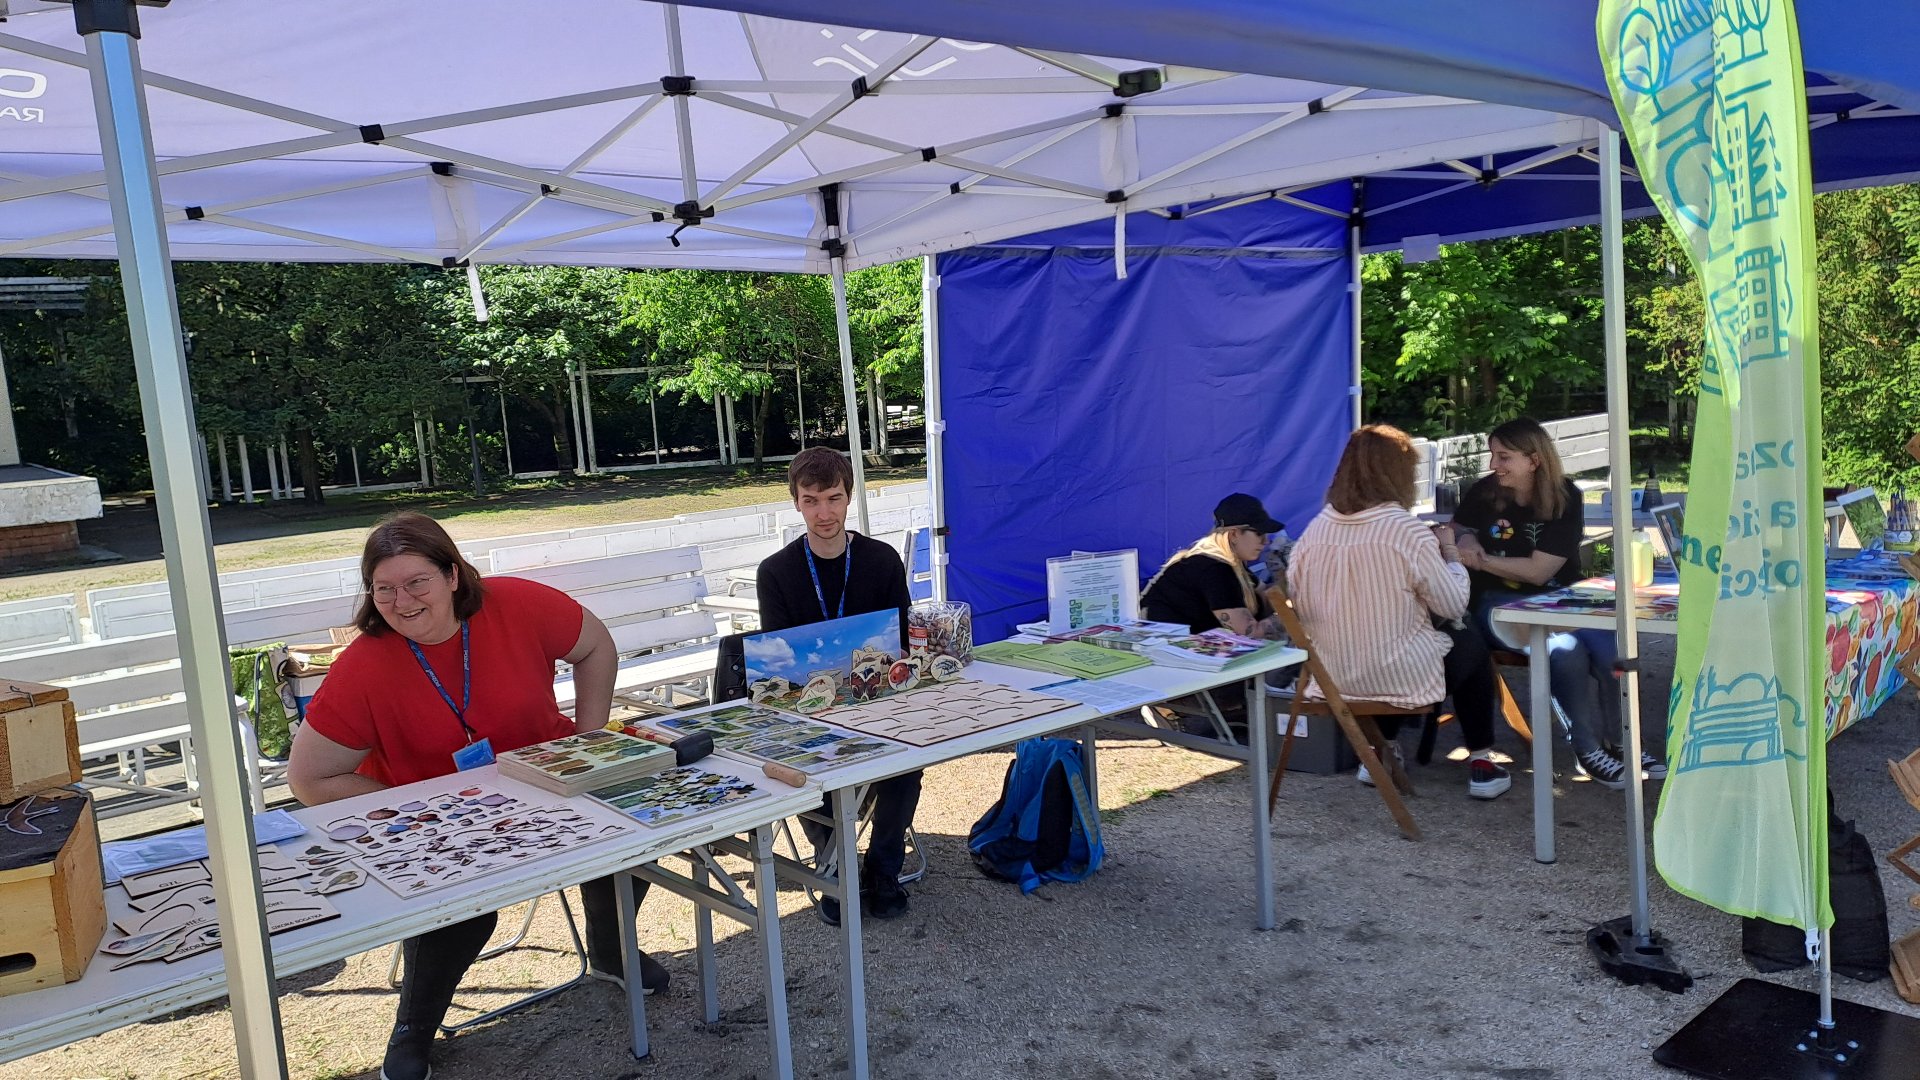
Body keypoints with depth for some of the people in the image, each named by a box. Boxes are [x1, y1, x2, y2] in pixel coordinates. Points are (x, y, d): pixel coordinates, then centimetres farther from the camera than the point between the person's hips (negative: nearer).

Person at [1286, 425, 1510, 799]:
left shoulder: (1315, 530, -4)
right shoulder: (1409, 532, -16)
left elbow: (1299, 605, 3)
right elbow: (1454, 605, -9)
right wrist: (1450, 551, 9)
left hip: (1330, 677, 5)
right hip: (1403, 676, -4)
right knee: (1473, 646, 26)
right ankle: (1481, 762, 29)